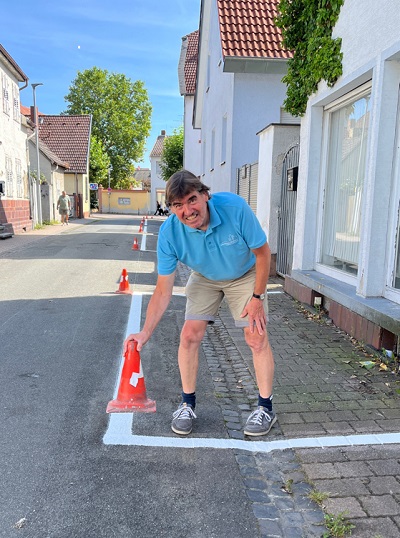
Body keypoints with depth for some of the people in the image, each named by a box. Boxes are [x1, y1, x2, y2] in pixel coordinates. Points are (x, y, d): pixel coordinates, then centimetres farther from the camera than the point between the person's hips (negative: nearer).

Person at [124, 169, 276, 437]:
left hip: (245, 276, -1)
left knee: (257, 337, -8)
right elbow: (163, 291, -22)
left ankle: (266, 408, 11)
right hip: (204, 279, 2)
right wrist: (146, 332, -30)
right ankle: (188, 404, 12)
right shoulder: (169, 232, -29)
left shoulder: (235, 207, -35)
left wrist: (257, 297, -18)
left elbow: (262, 252, -20)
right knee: (189, 335, -9)